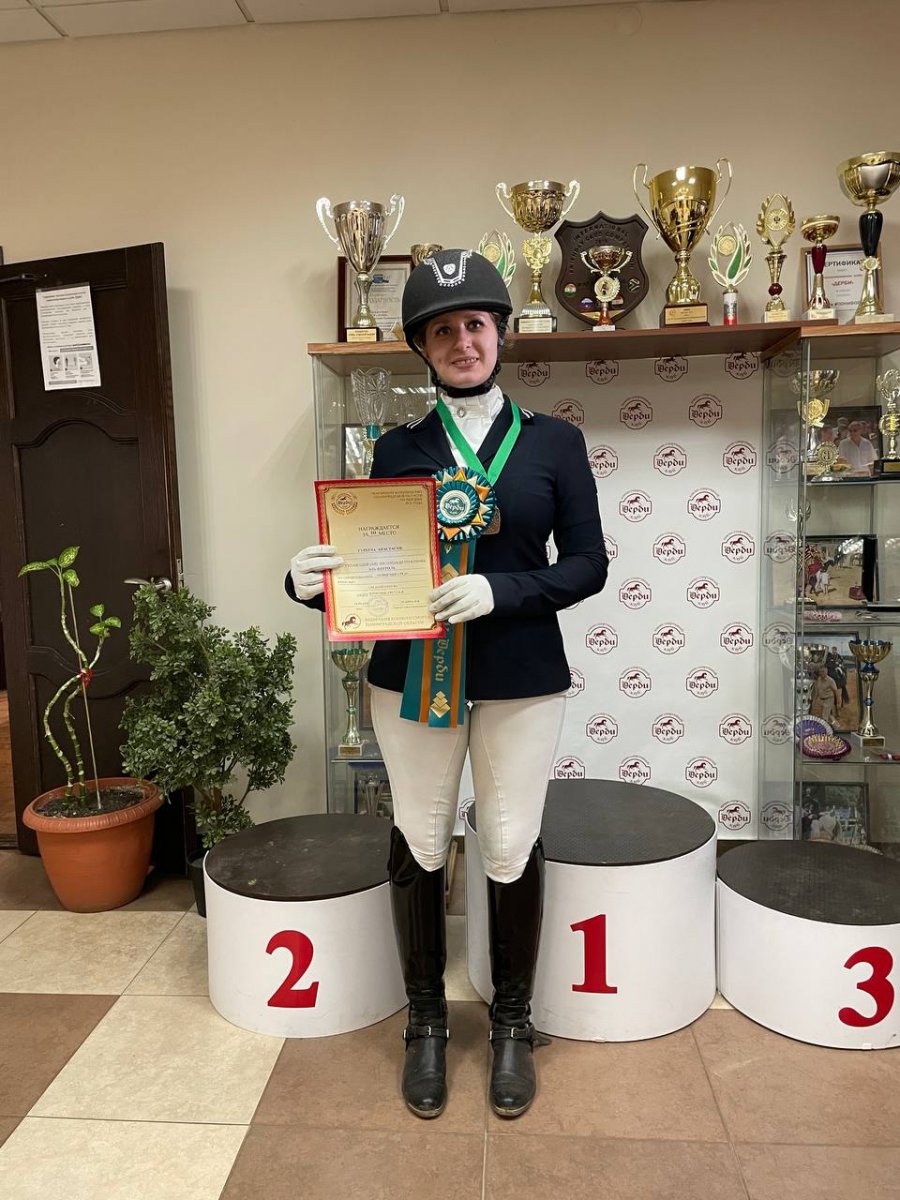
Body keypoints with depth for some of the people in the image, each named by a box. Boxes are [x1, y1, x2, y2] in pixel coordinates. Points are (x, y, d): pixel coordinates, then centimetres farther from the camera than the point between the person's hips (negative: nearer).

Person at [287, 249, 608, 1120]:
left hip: (521, 680, -1)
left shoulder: (554, 442, 1)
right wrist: (309, 581, -17)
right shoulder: (397, 449, 4)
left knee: (511, 851, 8)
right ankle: (426, 1020, 34)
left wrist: (499, 591, -18)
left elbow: (587, 564, -3)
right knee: (417, 846, 11)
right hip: (411, 677, 1)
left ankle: (512, 1022, 34)